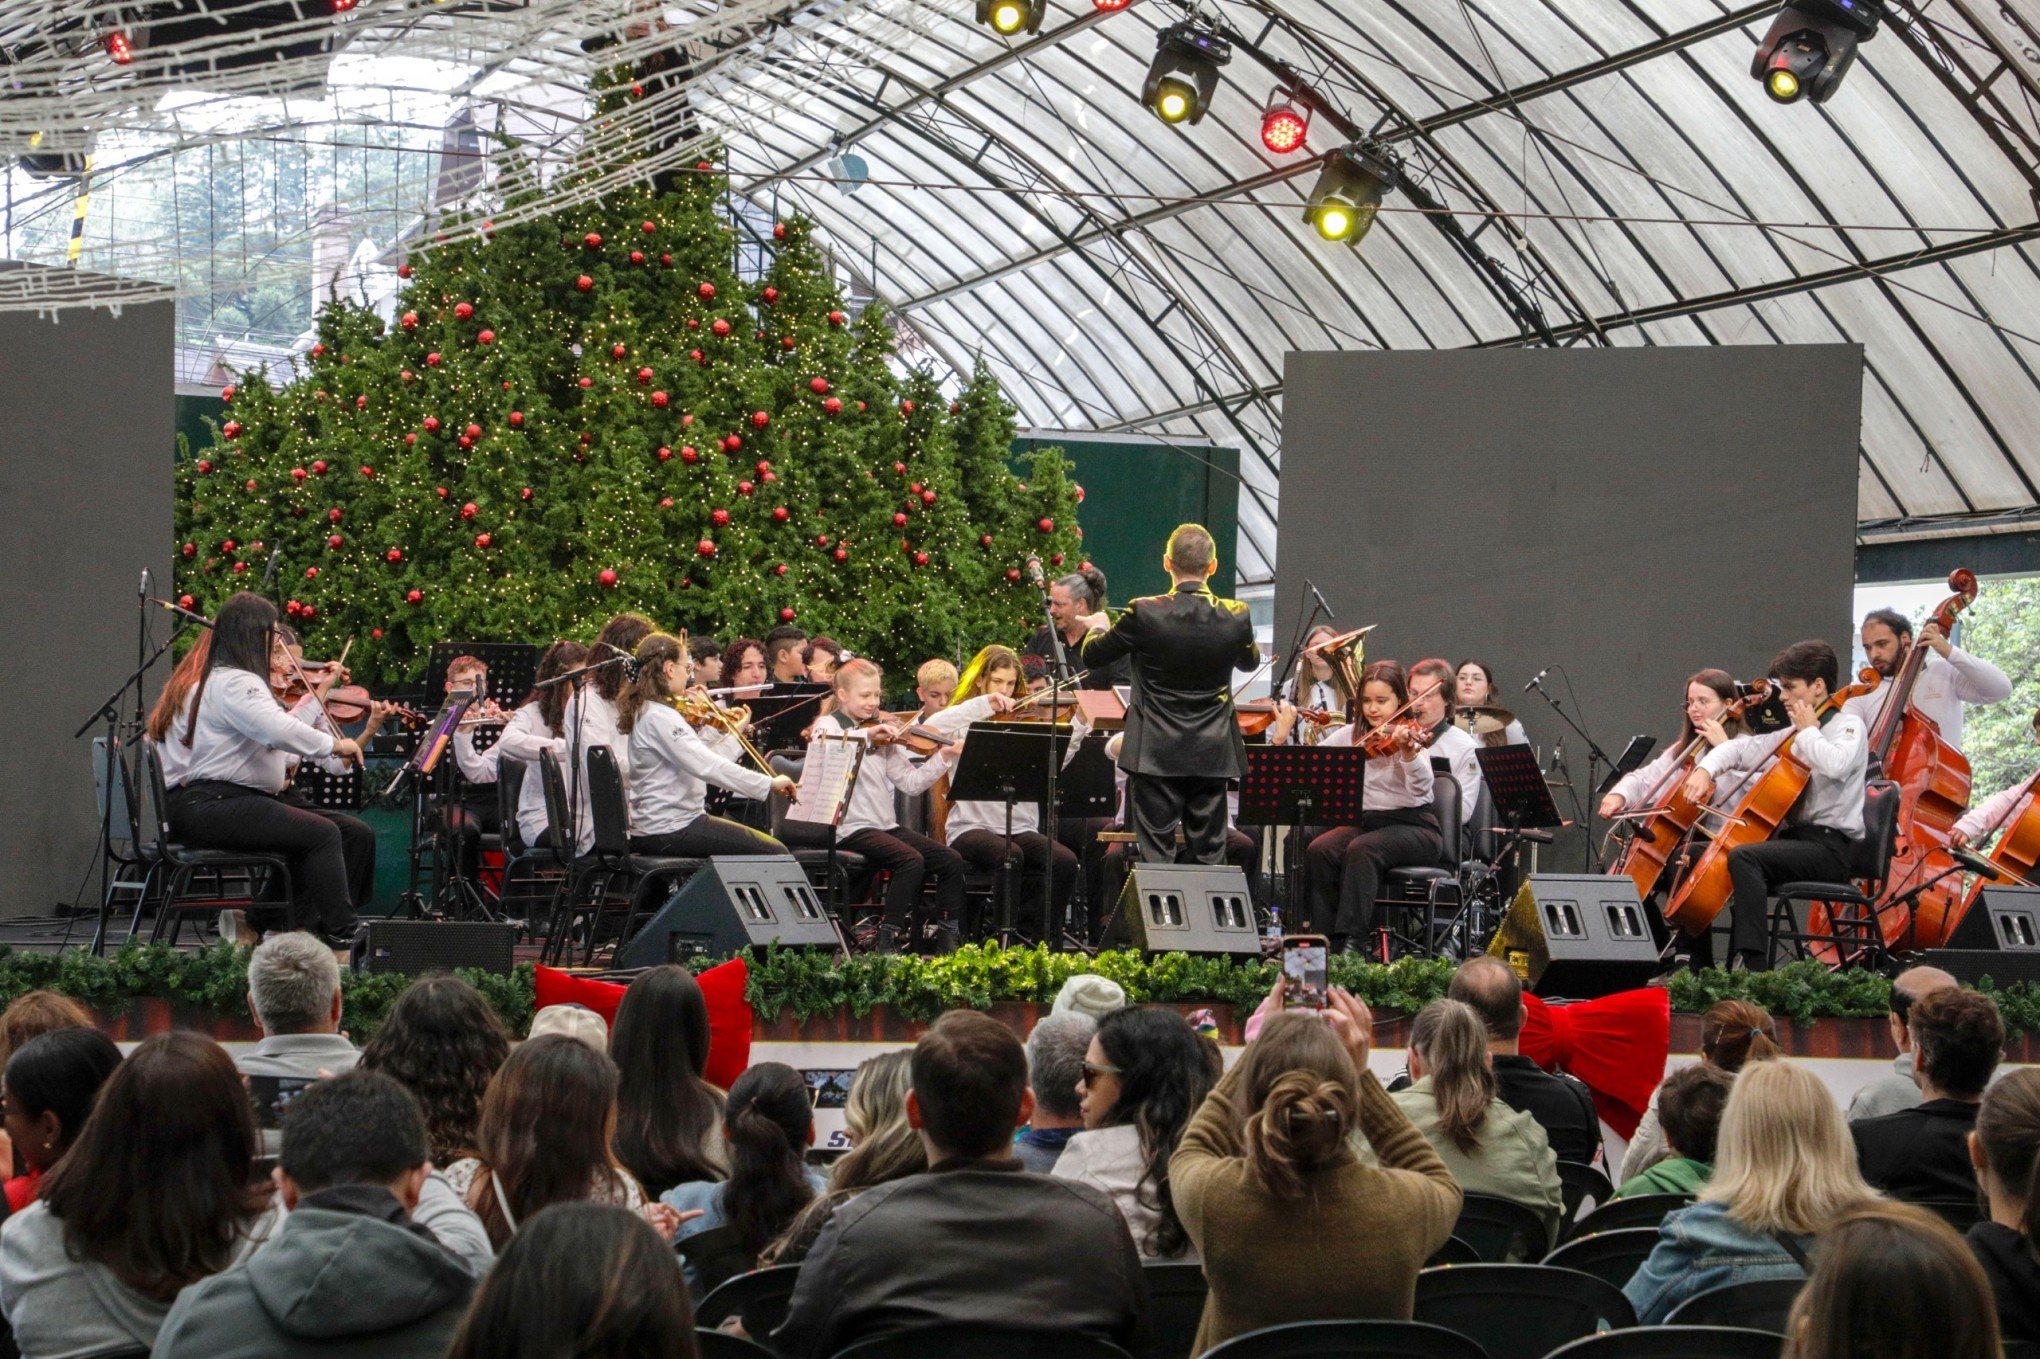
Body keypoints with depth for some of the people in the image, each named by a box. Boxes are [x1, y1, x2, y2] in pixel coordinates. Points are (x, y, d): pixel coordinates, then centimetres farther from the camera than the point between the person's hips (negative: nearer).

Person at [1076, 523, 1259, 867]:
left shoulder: (1144, 614, -13)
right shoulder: (1235, 617, -6)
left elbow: (1091, 657, 1)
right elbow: (1249, 661, 17)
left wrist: (1097, 627, 23)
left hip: (1156, 755, -3)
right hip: (1212, 756, 3)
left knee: (1156, 856, 0)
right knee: (1208, 857, 9)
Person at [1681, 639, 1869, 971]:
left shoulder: (1848, 726, -5)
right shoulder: (1793, 736, 17)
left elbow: (1835, 765, -28)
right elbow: (1740, 749, 22)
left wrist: (1808, 730, -12)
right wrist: (1705, 769, 2)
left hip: (1829, 844, -9)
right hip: (1793, 836, 9)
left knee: (1743, 857, -33)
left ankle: (1753, 965, -41)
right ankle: (1697, 964, 10)